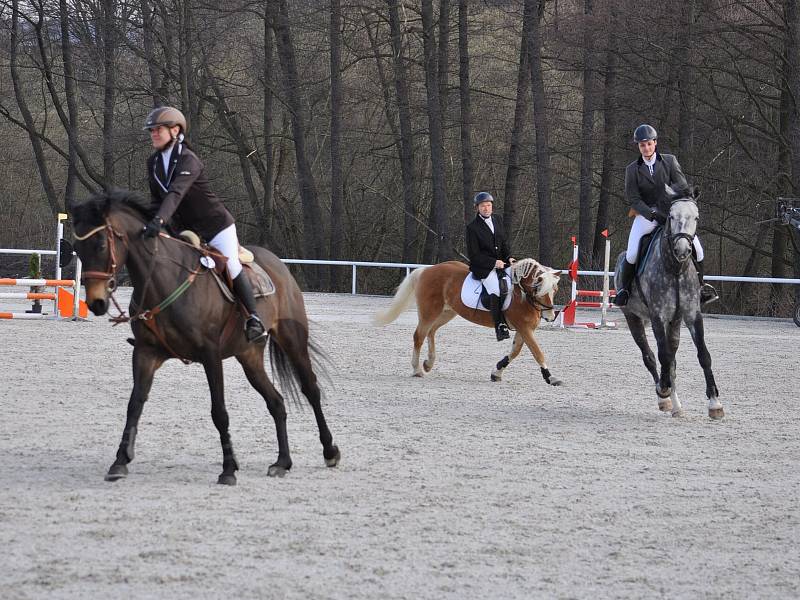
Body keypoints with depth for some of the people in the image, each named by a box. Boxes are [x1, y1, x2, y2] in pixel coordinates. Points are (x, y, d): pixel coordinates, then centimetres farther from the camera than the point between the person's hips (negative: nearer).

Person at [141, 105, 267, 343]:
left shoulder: (188, 160, -23)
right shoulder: (153, 162, 1)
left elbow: (176, 193, -39)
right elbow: (157, 198, 8)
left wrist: (159, 220, -53)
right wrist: (151, 224, -9)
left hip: (216, 224, -8)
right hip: (186, 229, 8)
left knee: (231, 267, -17)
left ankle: (254, 320, -11)